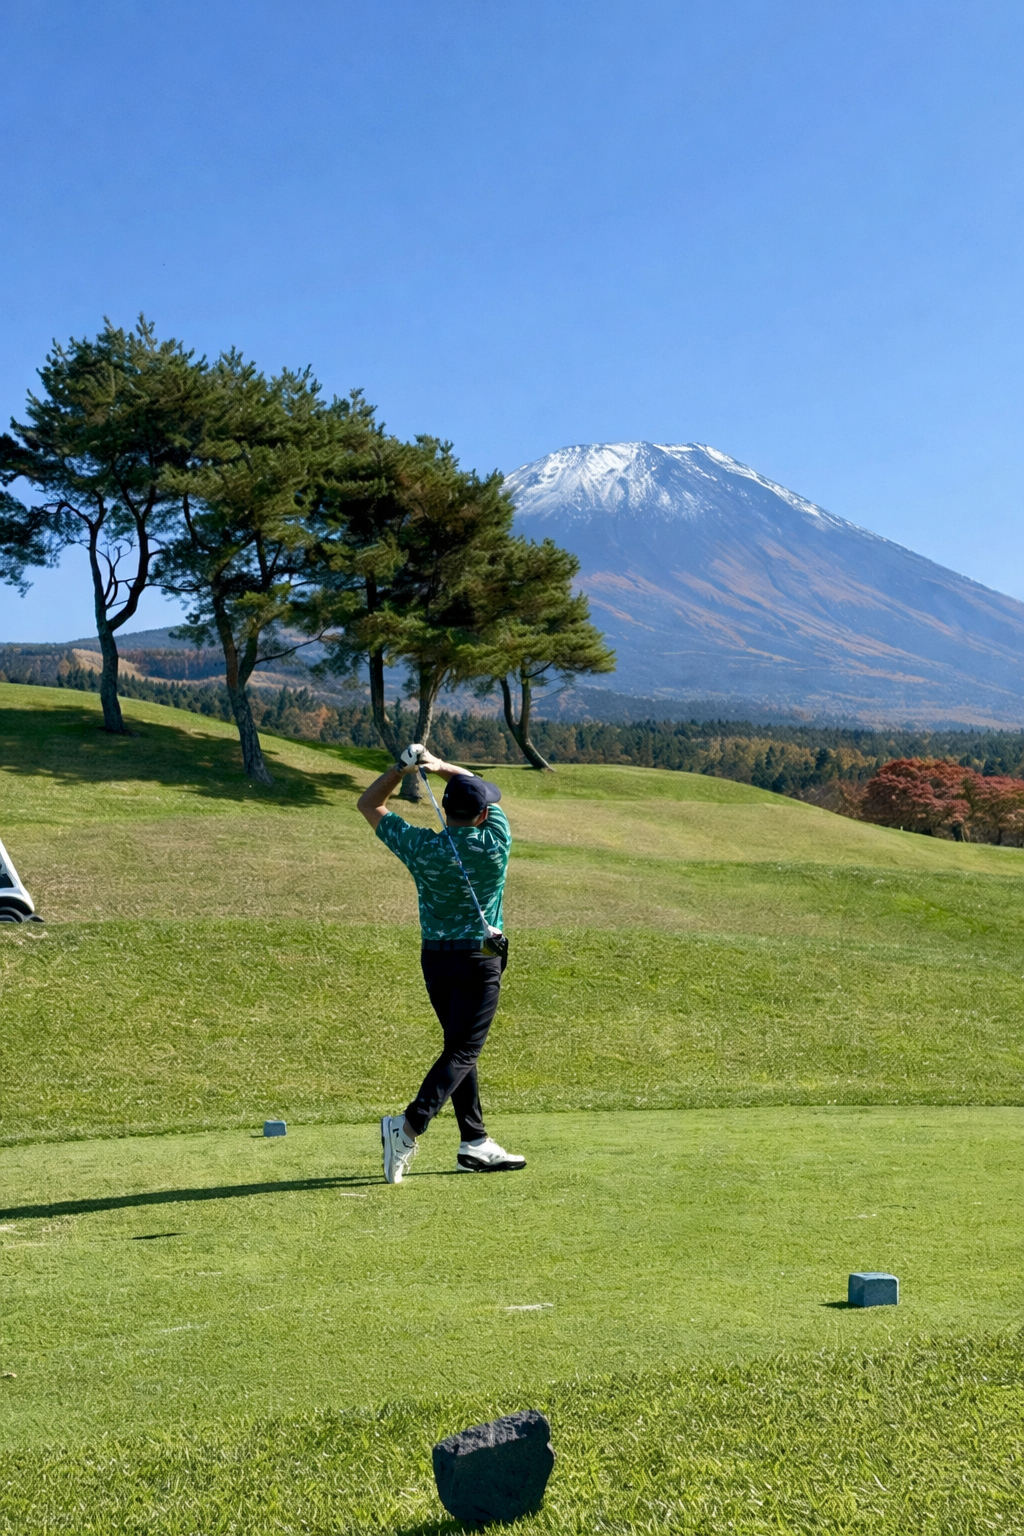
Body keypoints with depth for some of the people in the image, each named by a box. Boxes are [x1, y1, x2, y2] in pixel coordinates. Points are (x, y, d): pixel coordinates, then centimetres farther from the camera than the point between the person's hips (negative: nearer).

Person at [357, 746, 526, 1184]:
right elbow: (485, 792, 6)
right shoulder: (494, 843, -12)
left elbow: (369, 804, 4)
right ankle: (409, 1126, -25)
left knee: (460, 1045, 15)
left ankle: (475, 1143, 16)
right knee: (463, 1050, -6)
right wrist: (441, 765, -5)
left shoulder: (421, 848, -9)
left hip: (434, 958, 4)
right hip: (479, 958, -4)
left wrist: (404, 766, -4)